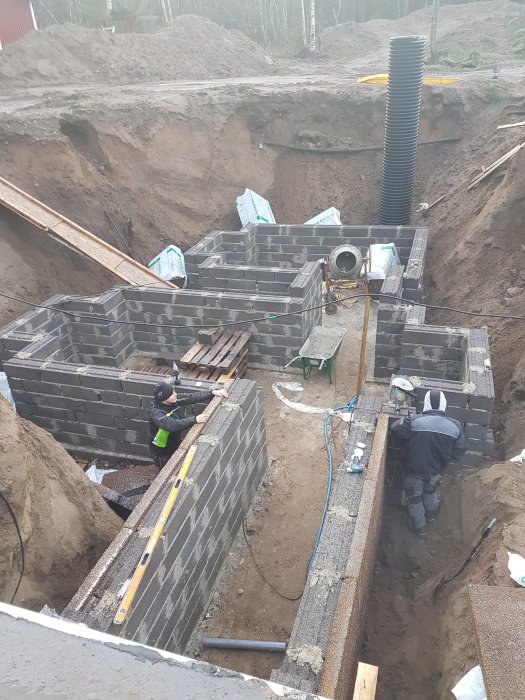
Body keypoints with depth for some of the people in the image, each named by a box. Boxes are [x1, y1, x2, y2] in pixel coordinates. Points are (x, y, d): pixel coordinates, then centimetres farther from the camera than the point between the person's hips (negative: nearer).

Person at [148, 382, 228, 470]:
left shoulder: (173, 401, -13)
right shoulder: (156, 412, -32)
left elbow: (192, 397, -12)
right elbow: (173, 425, -46)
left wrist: (213, 393, -20)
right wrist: (195, 420, -53)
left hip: (175, 446, 7)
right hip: (162, 452, -7)